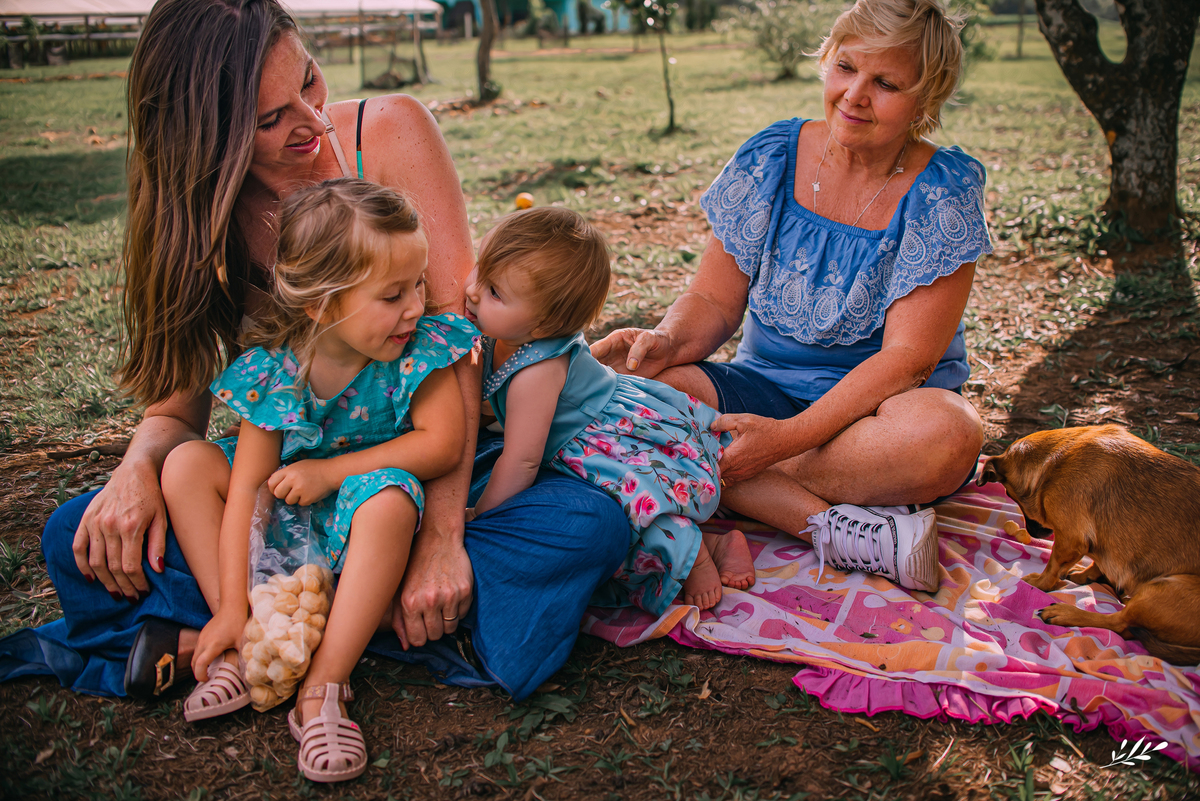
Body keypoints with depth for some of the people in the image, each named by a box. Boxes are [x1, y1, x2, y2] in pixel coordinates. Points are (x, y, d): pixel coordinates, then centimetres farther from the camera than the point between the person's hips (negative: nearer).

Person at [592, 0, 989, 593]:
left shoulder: (943, 191, -11)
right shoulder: (771, 156, -1)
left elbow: (907, 357, -17)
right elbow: (714, 301, 1)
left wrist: (787, 438, -29)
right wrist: (666, 341, -24)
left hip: (879, 404, -2)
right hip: (767, 385, 3)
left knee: (946, 434, -38)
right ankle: (835, 524, -29)